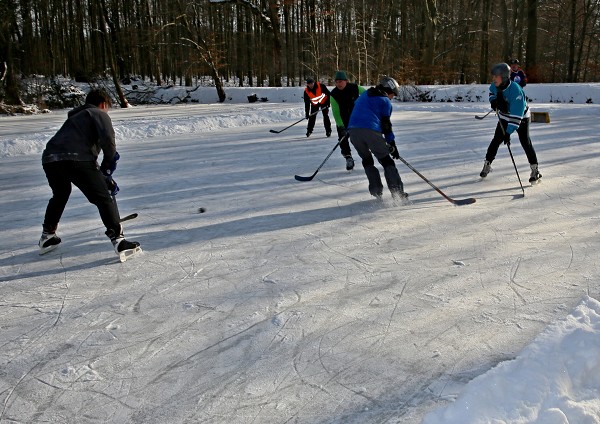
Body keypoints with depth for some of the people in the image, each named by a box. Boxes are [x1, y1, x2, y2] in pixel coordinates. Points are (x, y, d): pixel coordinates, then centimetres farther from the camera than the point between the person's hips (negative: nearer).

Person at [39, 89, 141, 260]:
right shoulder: (99, 114, 14)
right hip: (76, 159, -8)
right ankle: (118, 240, -6)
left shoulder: (75, 117, 38)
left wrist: (105, 178, 37)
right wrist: (109, 163, 9)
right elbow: (107, 139, -7)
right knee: (104, 198, 1)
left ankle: (47, 237, 40)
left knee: (60, 195, 32)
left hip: (49, 159, 8)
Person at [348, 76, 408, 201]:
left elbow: (354, 110, 31)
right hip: (371, 131, -5)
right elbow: (386, 124, 4)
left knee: (367, 160, 21)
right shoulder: (385, 101, 9)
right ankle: (397, 192, 1)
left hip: (353, 129, 5)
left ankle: (376, 192, 13)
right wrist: (392, 144, 7)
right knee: (386, 160, 7)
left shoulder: (363, 95, 28)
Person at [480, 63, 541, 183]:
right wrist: (493, 100, -10)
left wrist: (508, 132, -43)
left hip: (521, 117, -5)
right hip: (504, 117, 5)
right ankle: (487, 164, 15)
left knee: (525, 141, -12)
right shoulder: (495, 86, -17)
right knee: (496, 140, 2)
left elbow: (516, 115, -39)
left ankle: (535, 170, -1)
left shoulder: (515, 90, -36)